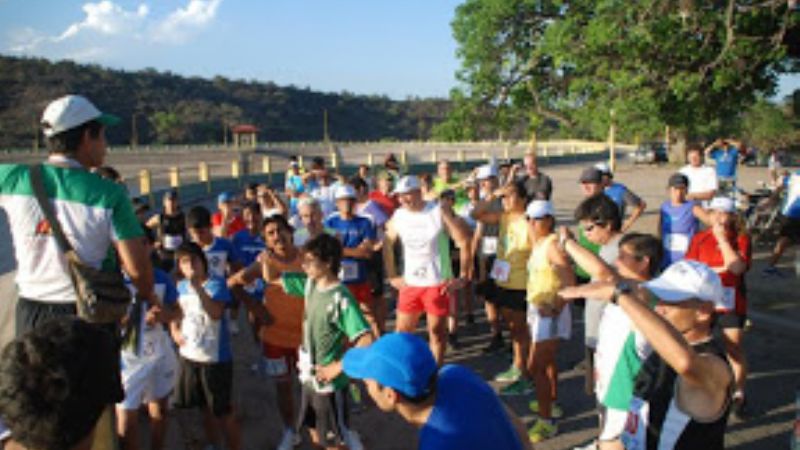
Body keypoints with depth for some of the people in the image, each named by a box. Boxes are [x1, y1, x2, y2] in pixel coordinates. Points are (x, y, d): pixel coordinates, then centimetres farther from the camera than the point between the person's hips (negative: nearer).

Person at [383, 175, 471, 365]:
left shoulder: (438, 213, -9)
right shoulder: (398, 216, 2)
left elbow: (464, 242, -8)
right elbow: (387, 245, 15)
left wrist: (463, 277, -10)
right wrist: (392, 276, 10)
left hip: (437, 284, -4)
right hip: (409, 284, 4)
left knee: (437, 331, 5)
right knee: (402, 331, 9)